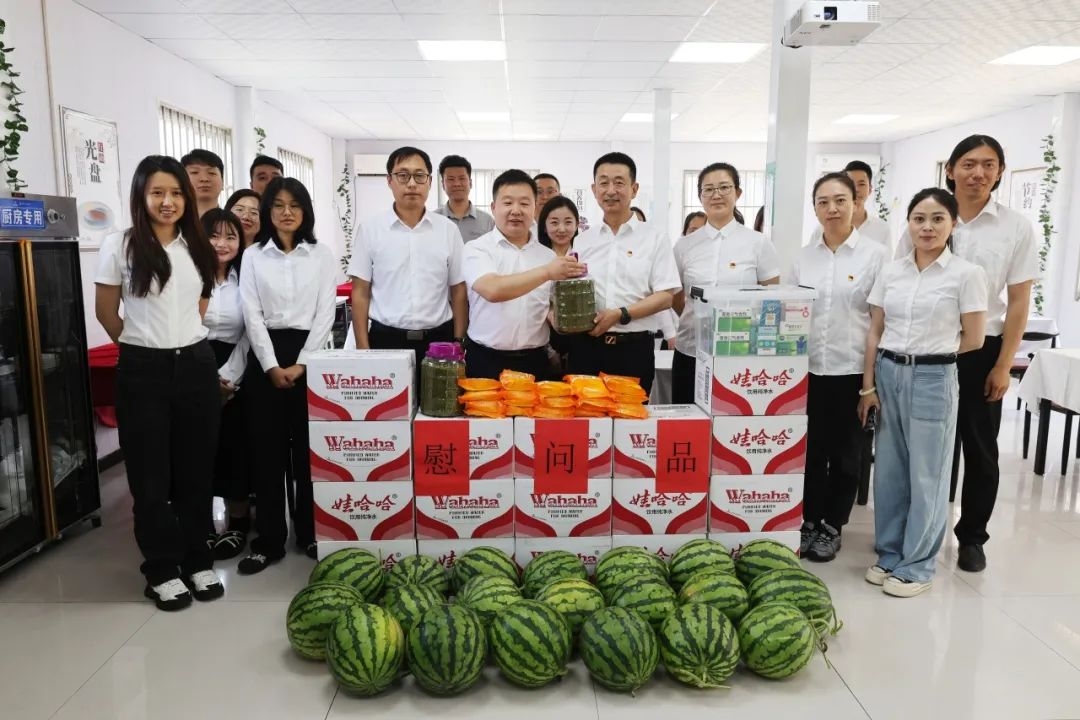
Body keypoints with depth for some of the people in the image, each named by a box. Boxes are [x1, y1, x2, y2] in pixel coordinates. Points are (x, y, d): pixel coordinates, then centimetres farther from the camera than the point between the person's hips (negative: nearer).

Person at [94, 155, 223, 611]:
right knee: (151, 475, 6)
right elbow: (106, 313, 3)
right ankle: (162, 570, 19)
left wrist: (183, 340, 13)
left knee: (197, 469, 9)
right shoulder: (119, 246, -5)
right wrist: (142, 346, 10)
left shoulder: (198, 247, 6)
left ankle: (197, 561, 24)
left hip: (196, 364, 3)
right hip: (143, 371, -3)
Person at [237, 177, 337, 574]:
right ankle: (269, 540, 12)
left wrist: (301, 363, -10)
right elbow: (251, 314, 0)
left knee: (309, 447, 3)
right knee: (266, 449, 3)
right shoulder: (253, 256, 6)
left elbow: (326, 312, -2)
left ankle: (310, 533, 18)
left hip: (308, 352, -1)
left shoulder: (322, 255, 4)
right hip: (265, 354, 1)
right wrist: (272, 366, -10)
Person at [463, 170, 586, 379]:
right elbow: (493, 290, -22)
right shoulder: (477, 249, -4)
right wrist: (546, 272, -27)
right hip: (486, 361, -3)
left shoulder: (549, 256, 8)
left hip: (534, 362, 3)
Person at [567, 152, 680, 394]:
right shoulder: (582, 241, 11)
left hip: (634, 348, -2)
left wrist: (621, 315, -17)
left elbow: (665, 296, -5)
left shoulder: (655, 238, 1)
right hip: (586, 347, 3)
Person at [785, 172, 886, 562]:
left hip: (852, 371, -2)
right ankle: (808, 521, 25)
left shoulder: (875, 255, -3)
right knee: (810, 450, 10)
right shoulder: (803, 256, 7)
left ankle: (832, 527, 24)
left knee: (845, 452, 9)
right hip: (807, 370, 3)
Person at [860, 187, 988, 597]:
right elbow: (875, 332, 6)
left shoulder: (967, 274, -5)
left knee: (926, 475, 6)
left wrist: (932, 354, 4)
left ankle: (916, 565, 18)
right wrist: (868, 386, 3)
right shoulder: (891, 272, 5)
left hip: (933, 379, -4)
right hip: (888, 374, 4)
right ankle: (889, 554, 24)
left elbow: (973, 339, -3)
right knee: (889, 471, 10)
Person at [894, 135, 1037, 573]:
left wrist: (1003, 366, -4)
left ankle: (972, 536, 25)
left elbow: (1018, 302, 0)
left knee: (980, 448, 9)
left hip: (981, 350, 0)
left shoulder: (1016, 228, 0)